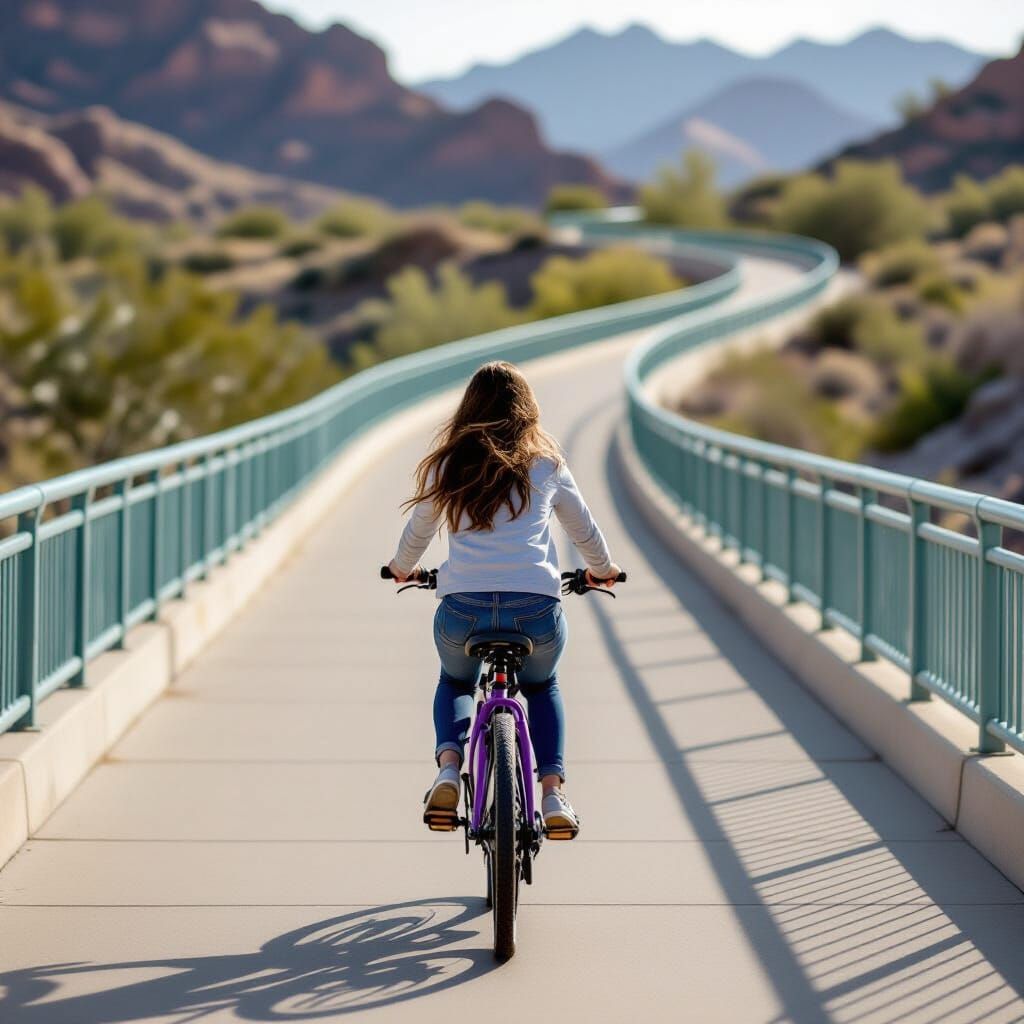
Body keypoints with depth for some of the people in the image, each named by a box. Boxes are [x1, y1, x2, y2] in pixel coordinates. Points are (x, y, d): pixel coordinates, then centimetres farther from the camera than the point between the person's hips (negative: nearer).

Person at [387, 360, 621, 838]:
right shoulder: (546, 464, 13)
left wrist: (403, 569, 48)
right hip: (536, 607, 0)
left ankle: (448, 764, 5)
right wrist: (602, 570, 47)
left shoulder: (448, 465, 13)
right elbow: (585, 531, 27)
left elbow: (416, 533, 26)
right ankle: (553, 791, 13)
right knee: (542, 686, 31)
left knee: (455, 681, 32)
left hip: (462, 606, 0)